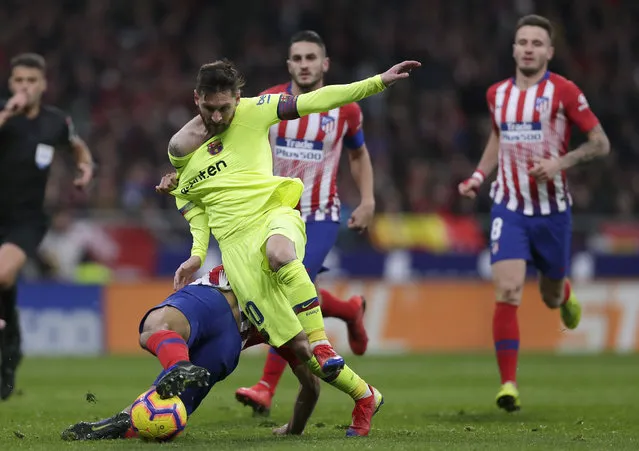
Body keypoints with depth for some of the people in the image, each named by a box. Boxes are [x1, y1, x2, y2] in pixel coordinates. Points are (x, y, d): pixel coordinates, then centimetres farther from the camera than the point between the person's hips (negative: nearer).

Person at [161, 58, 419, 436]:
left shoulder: (253, 113, 4)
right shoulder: (179, 149, 12)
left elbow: (316, 101, -1)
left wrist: (379, 81, -9)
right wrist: (197, 254, 7)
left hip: (275, 214, -2)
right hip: (235, 242, 2)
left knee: (278, 252, -44)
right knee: (297, 348, -9)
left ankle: (323, 343, -32)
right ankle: (365, 397, 8)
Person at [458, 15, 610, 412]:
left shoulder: (564, 92, -9)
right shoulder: (498, 94, 4)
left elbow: (601, 143, -8)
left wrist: (561, 162, -22)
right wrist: (478, 176, 12)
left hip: (552, 210, -1)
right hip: (509, 208, 1)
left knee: (551, 297, 14)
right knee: (507, 292, -17)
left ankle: (564, 294, 54)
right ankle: (509, 383, -15)